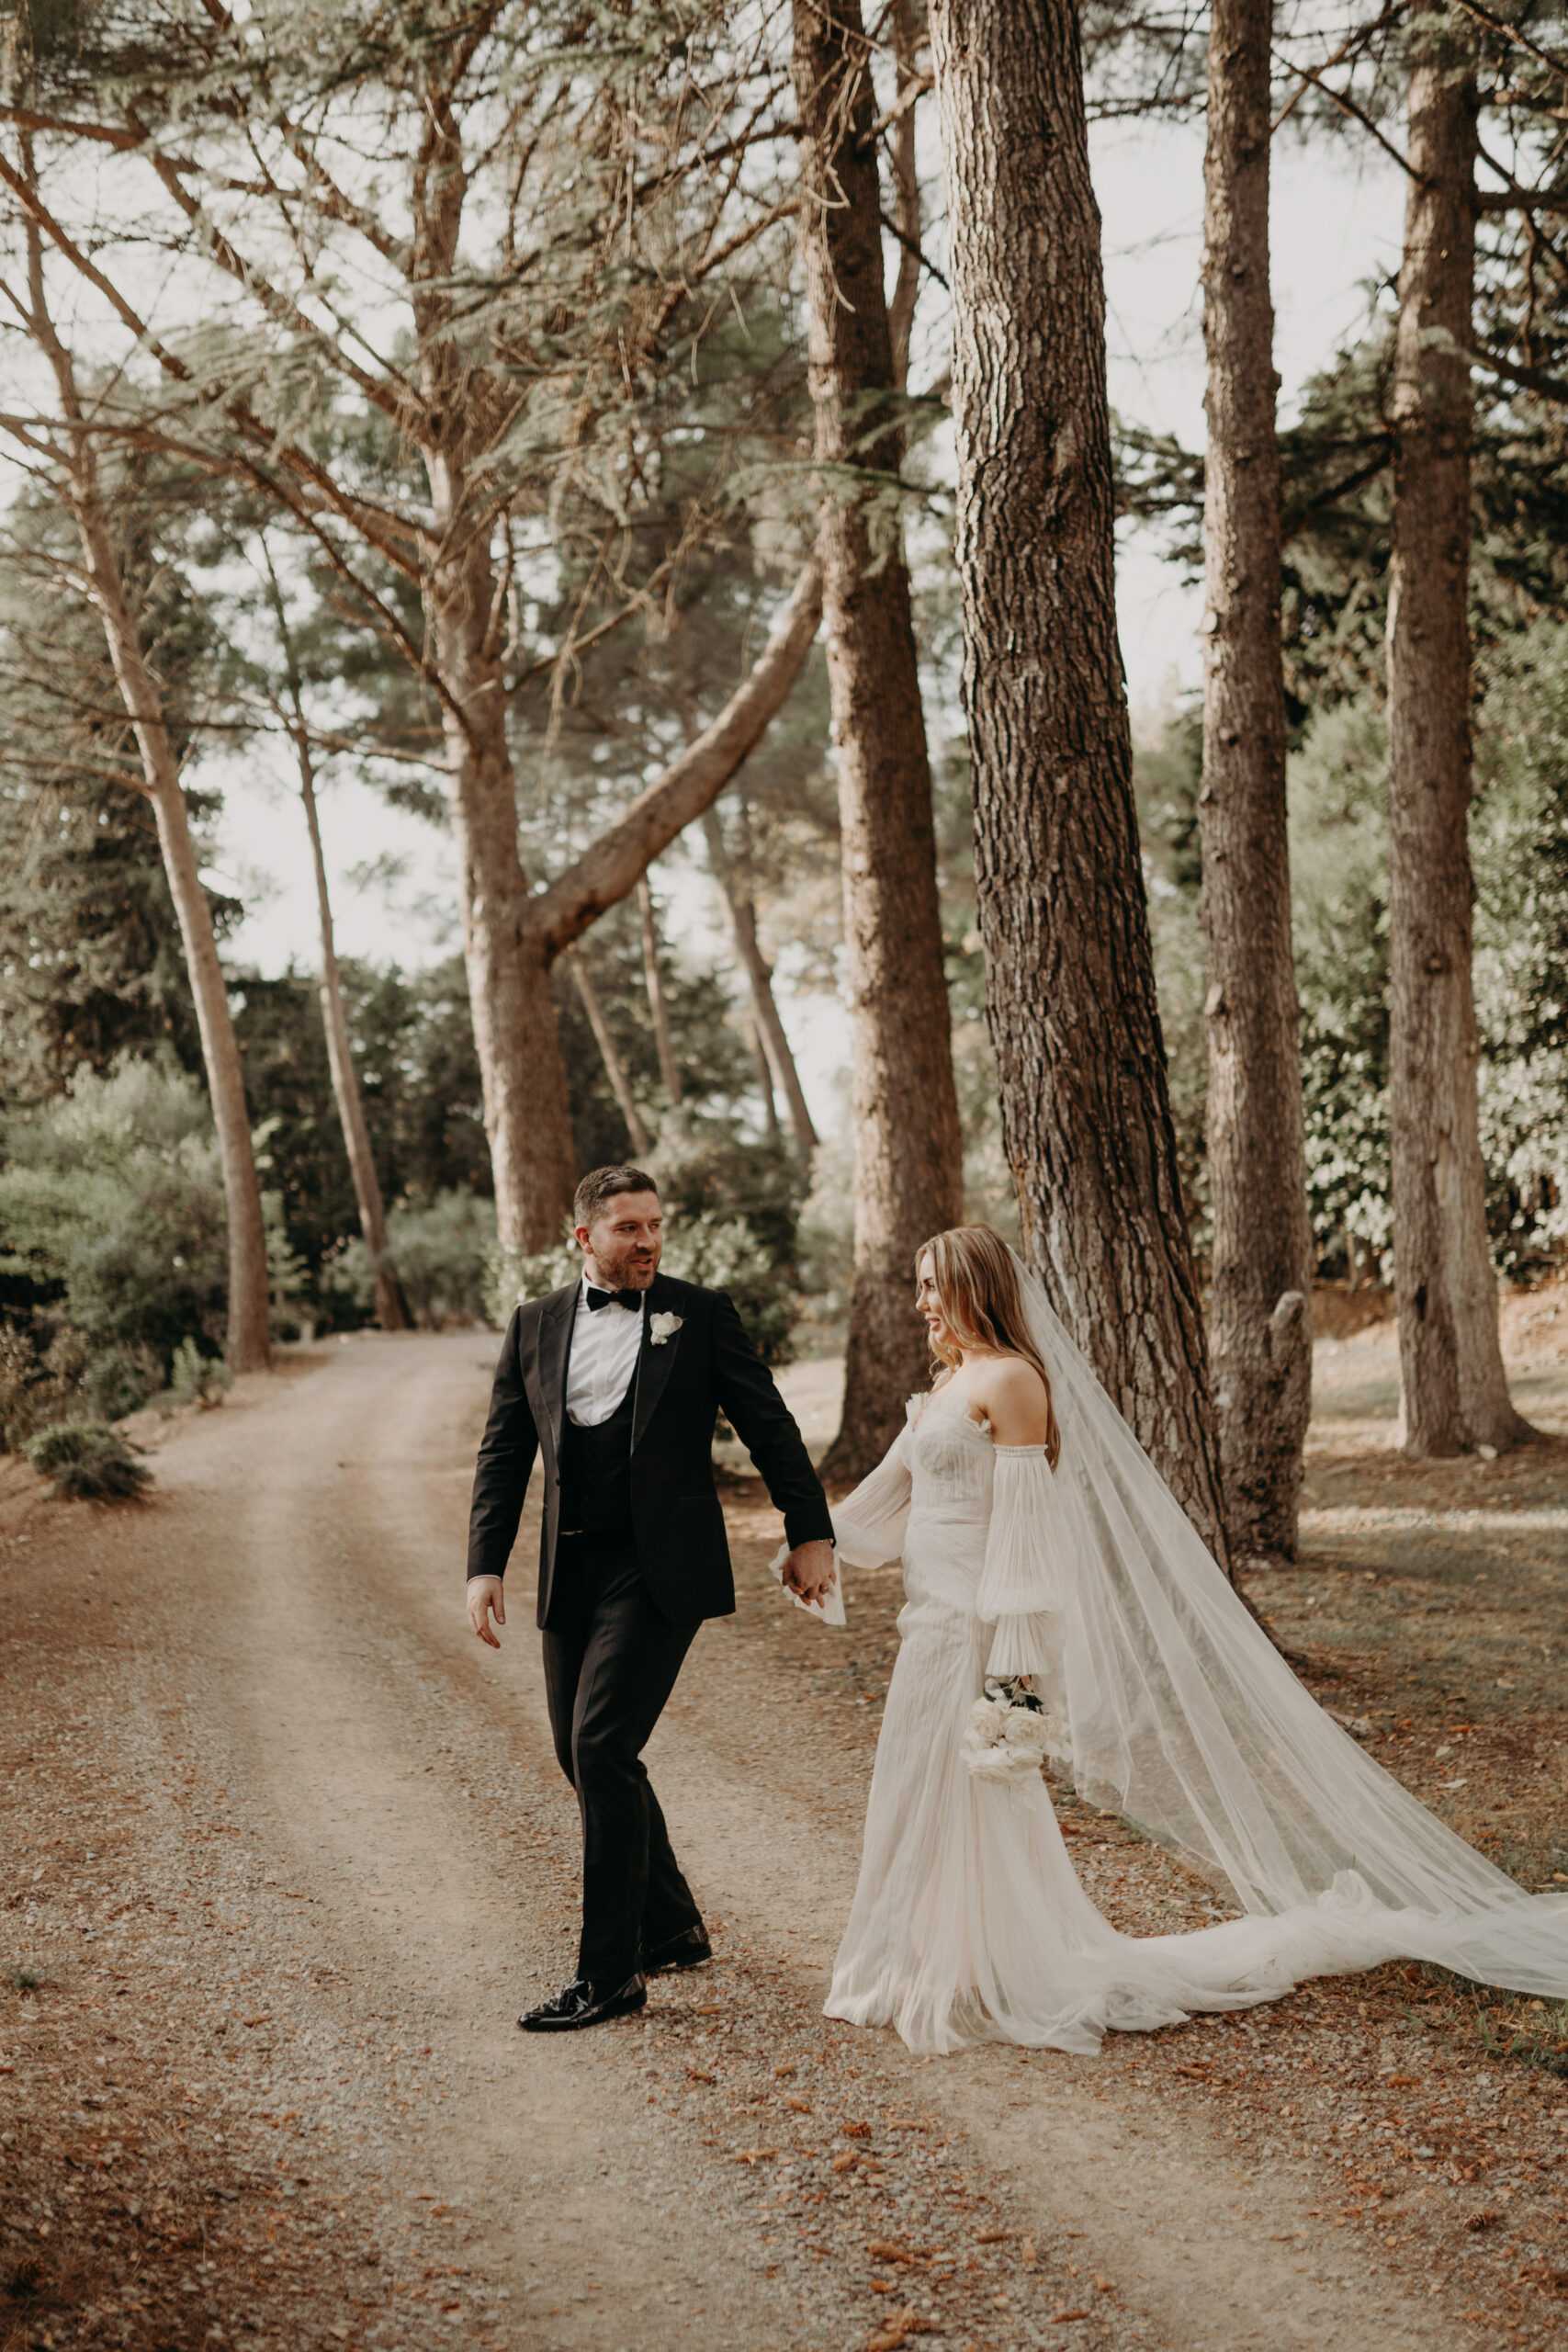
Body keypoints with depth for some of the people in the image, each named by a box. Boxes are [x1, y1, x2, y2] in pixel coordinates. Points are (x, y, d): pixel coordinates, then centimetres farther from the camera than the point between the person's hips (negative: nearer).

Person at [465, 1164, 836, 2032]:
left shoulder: (701, 1314, 0)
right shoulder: (534, 1325, 9)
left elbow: (768, 1426, 3)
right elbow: (502, 1455, 9)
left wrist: (810, 1533, 1)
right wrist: (485, 1565, -1)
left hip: (659, 1568, -5)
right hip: (572, 1569, 5)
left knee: (602, 1749, -13)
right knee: (584, 1757, 11)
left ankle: (610, 1971, -5)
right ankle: (672, 1927, 30)